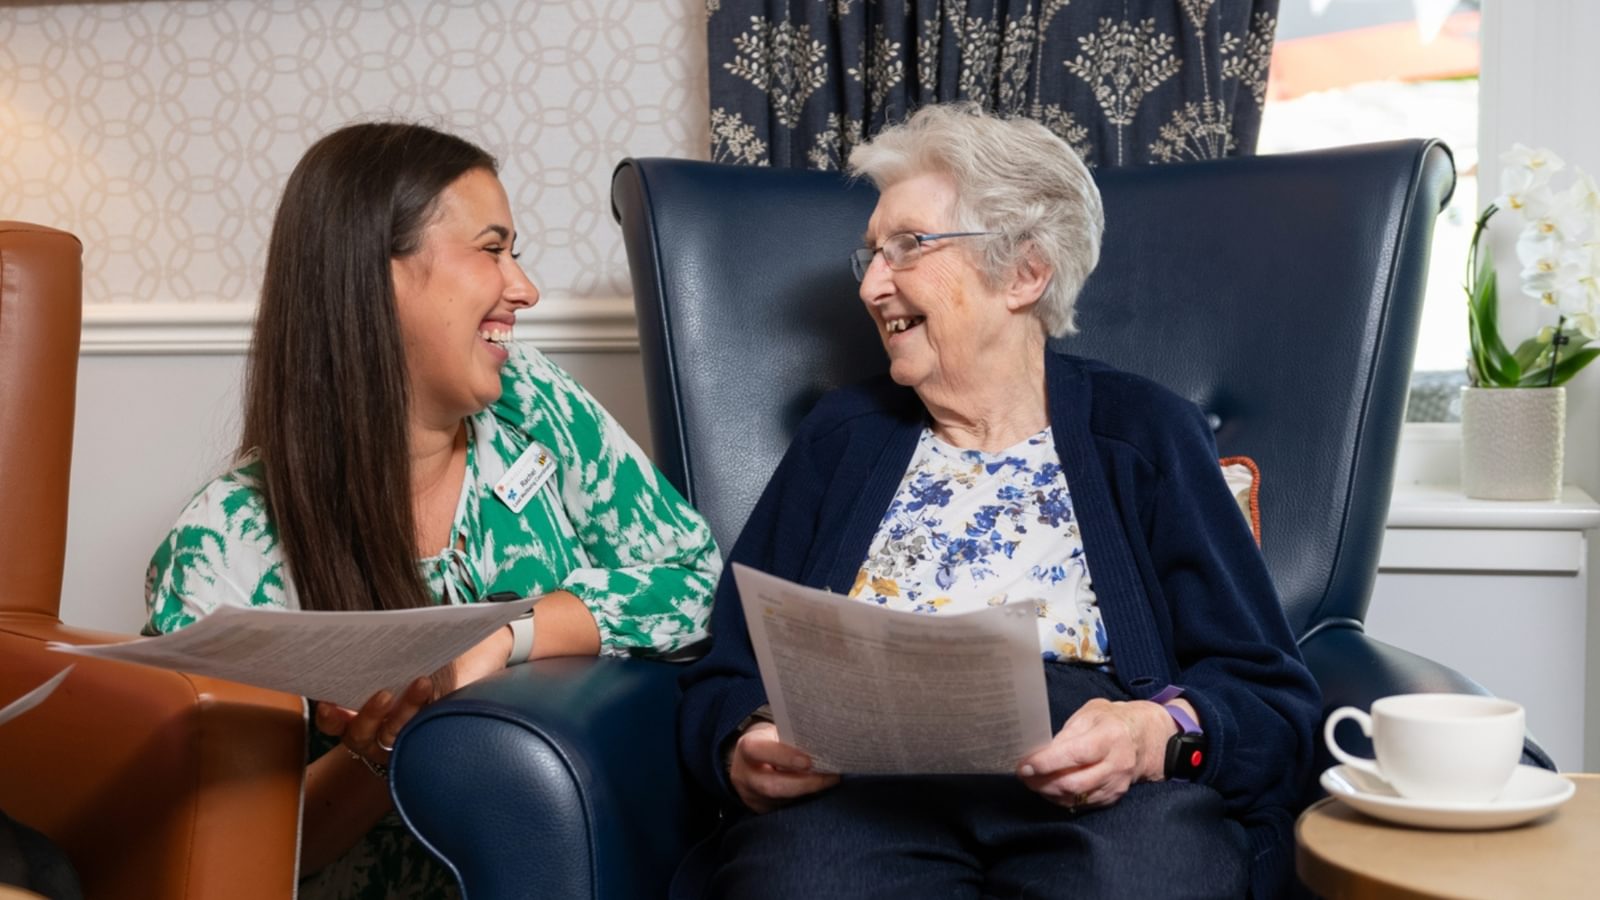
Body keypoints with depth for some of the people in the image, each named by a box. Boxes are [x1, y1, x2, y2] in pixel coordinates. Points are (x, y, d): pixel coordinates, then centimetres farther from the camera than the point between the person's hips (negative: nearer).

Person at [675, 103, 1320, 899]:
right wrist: (746, 749, -8)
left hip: (1103, 795, 1)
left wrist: (1158, 734, -16)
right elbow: (725, 678, 15)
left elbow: (1268, 694, 5)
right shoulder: (842, 437, 20)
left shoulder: (1146, 436, 13)